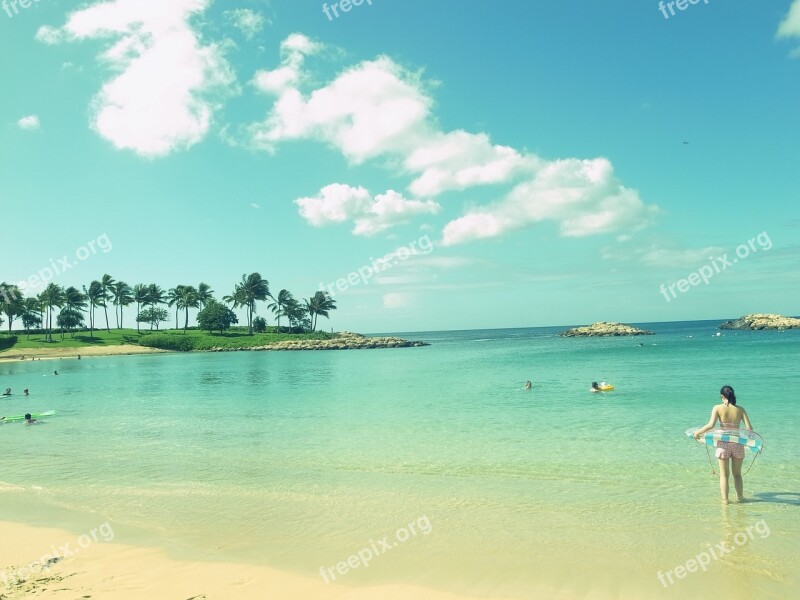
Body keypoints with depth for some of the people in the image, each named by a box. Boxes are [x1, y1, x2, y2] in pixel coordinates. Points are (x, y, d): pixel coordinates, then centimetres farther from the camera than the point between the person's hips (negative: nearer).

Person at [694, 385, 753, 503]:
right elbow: (749, 428, -3)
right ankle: (740, 497, 23)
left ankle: (725, 499, 11)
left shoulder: (718, 408, -3)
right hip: (738, 443, 2)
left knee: (724, 474, 10)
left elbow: (711, 425, -15)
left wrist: (698, 432, -3)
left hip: (723, 443, -2)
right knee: (737, 474, 19)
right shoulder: (740, 409, 3)